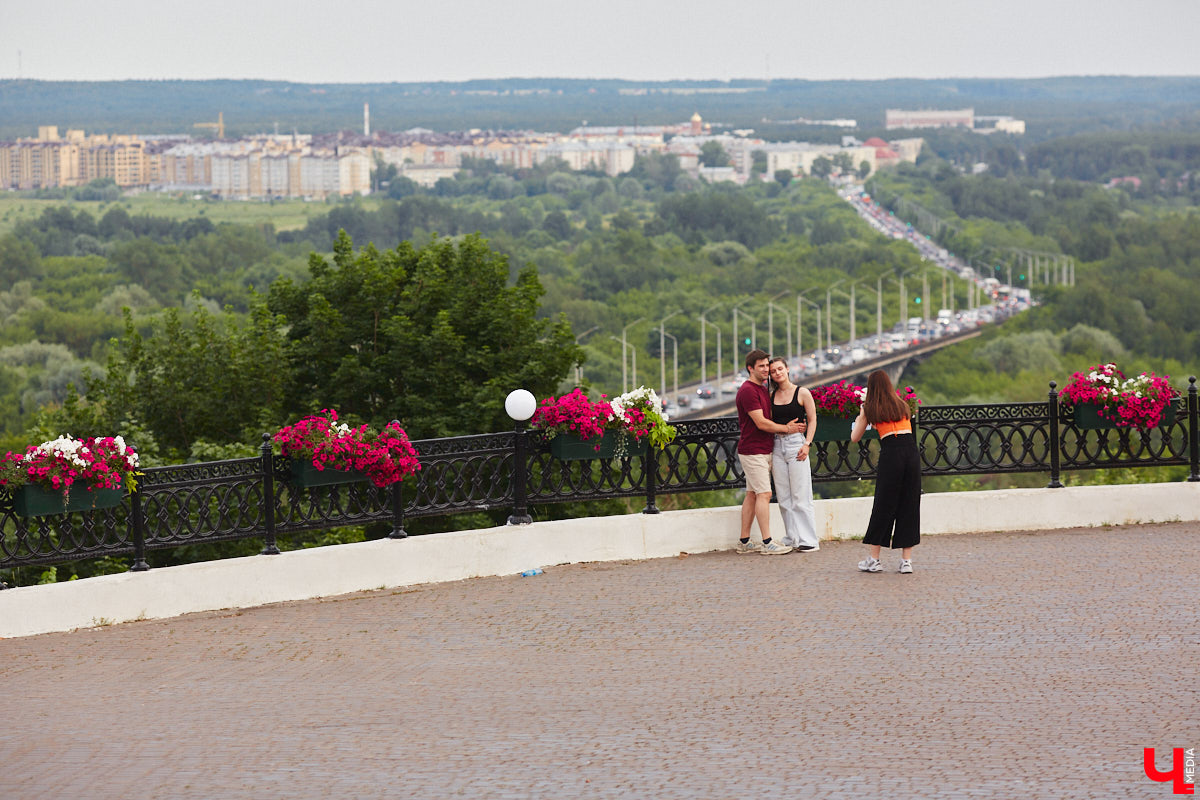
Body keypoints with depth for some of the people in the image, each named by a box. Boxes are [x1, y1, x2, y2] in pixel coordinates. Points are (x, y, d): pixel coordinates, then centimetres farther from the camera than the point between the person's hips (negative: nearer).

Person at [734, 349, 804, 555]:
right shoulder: (747, 391, -15)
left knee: (752, 495, 10)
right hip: (753, 451, -10)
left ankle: (744, 541, 13)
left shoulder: (763, 390, 17)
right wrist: (786, 429, -7)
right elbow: (761, 423, -18)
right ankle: (767, 543, -12)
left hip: (764, 450, 10)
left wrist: (785, 426, 3)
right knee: (764, 494, -12)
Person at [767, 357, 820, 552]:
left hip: (796, 443, -5)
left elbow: (812, 420, -1)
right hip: (777, 446, 5)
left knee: (800, 495, -5)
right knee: (784, 497, 5)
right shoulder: (771, 396, 11)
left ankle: (809, 539, -1)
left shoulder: (802, 393, -1)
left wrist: (806, 444, -11)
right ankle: (792, 538, 11)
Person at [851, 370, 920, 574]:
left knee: (883, 506, 5)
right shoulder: (902, 405, 17)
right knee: (909, 505, 6)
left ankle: (873, 559, 9)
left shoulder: (870, 409, 8)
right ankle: (906, 560, 5)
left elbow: (854, 438, 16)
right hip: (911, 452, 3)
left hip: (890, 454, -3)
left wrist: (859, 419, 35)